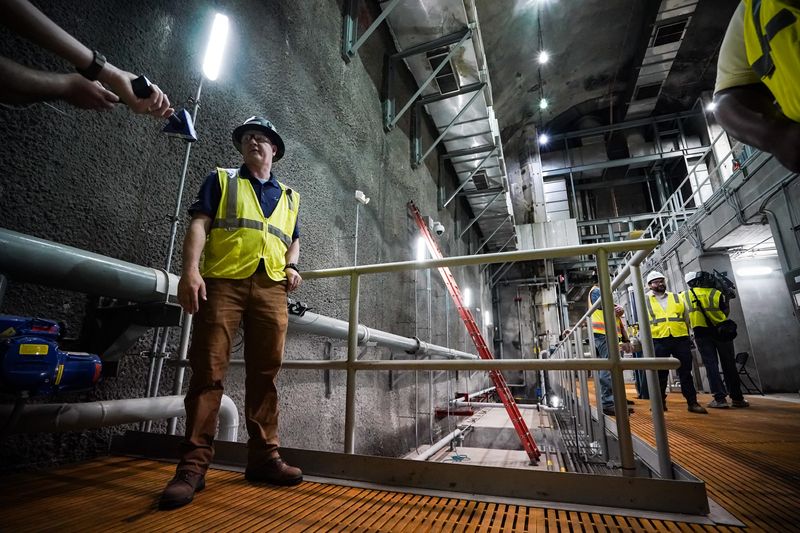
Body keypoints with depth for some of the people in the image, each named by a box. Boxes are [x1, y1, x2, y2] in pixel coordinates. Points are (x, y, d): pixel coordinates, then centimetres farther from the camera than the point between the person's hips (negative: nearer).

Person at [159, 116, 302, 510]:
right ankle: (193, 464, 3)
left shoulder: (289, 197, 26)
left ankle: (263, 457, 11)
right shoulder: (221, 180, 16)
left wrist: (292, 267, 6)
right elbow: (199, 224, 3)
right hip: (222, 281, -2)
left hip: (271, 288, 3)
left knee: (265, 375, 2)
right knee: (208, 371, -6)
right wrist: (191, 269, -13)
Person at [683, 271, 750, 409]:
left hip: (702, 333, 0)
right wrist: (726, 298, 21)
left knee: (711, 365, 0)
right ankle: (737, 398, 17)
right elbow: (726, 312, 8)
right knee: (729, 365, 10)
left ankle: (719, 398, -6)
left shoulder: (685, 295, 2)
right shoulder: (717, 293, -1)